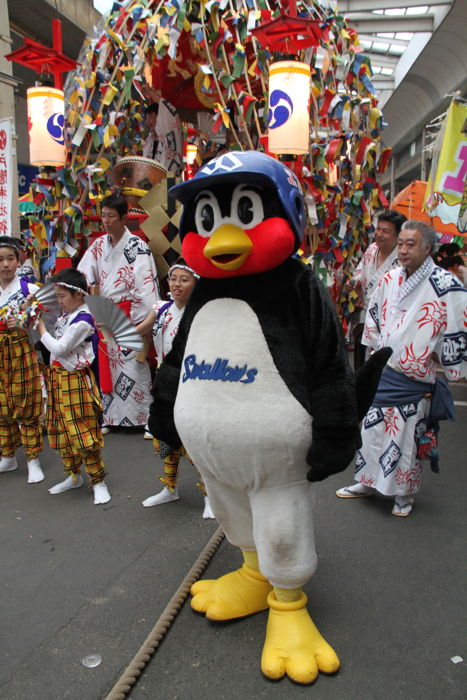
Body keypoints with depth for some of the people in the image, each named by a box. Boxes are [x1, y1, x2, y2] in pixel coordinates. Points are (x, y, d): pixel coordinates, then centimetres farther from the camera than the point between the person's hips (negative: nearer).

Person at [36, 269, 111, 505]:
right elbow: (56, 346, 14)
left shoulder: (82, 321, -18)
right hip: (58, 378, 9)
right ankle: (73, 475, 31)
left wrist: (41, 329, -7)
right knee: (62, 430, 16)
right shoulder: (65, 315, 9)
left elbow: (59, 349, -18)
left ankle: (98, 481, 9)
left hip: (75, 380, -9)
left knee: (82, 431, -4)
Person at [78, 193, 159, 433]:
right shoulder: (98, 245, 10)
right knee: (106, 366, 12)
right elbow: (83, 277, 10)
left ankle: (148, 417, 7)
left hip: (128, 314, -6)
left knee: (134, 366, -5)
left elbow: (145, 286, -16)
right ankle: (109, 417, 26)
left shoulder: (137, 247, -10)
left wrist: (144, 321, -21)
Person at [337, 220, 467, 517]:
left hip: (415, 381, -5)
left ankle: (404, 493, 30)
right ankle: (367, 482, 34)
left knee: (409, 436, 8)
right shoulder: (390, 280, 3)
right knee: (372, 428, 14)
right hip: (384, 371, 5)